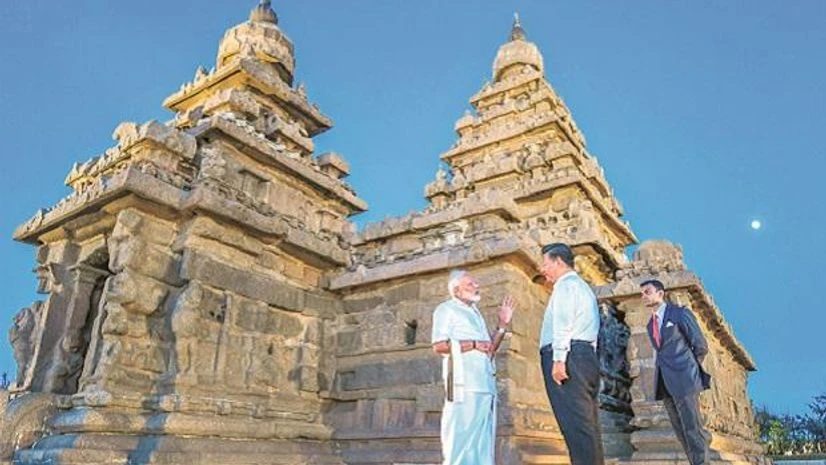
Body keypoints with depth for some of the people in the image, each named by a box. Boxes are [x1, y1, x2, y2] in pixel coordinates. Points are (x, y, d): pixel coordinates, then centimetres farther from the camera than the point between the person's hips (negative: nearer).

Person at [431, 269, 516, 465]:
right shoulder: (447, 309, 4)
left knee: (483, 440, 7)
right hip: (464, 384, -8)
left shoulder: (475, 313, 27)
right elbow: (439, 345, -11)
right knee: (462, 437, -10)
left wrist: (503, 325, 15)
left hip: (485, 384, 8)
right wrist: (474, 344, -11)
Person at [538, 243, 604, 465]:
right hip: (586, 355, 10)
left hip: (569, 356, -10)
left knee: (574, 423, -13)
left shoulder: (565, 284, -1)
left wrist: (558, 359, -20)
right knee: (587, 423, 7)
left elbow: (563, 323, -14)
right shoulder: (583, 287, 29)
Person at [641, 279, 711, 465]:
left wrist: (686, 368, 5)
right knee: (681, 431, 7)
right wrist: (666, 366, 10)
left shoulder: (680, 314, -2)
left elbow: (701, 346, -1)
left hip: (683, 380, -7)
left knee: (692, 428, -8)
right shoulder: (651, 324, 18)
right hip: (664, 383, 7)